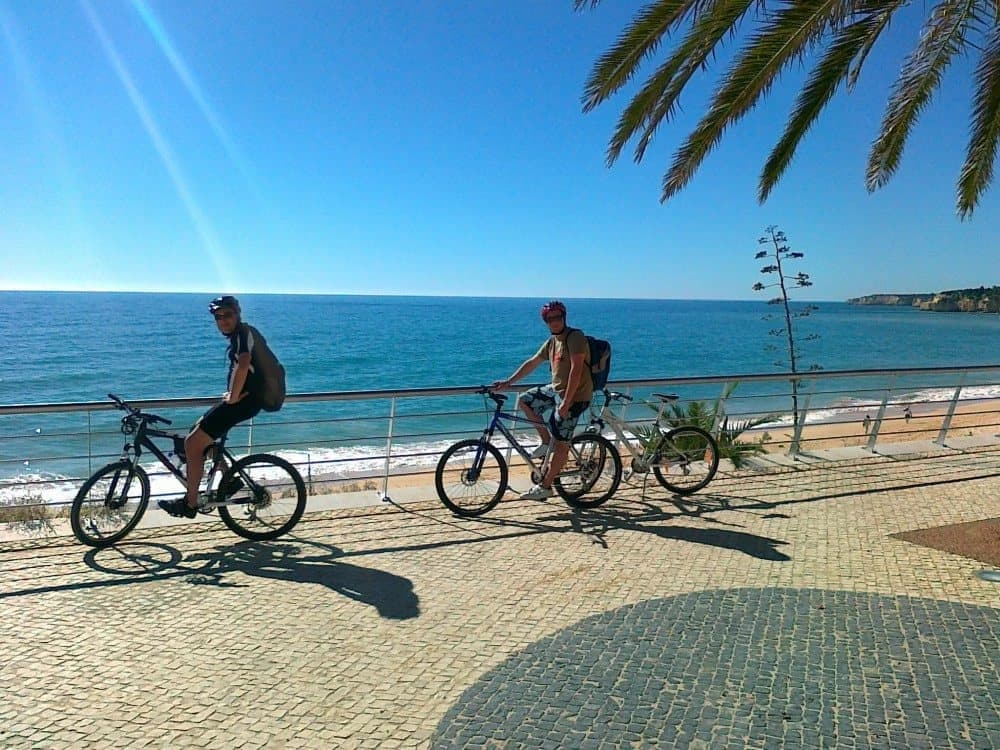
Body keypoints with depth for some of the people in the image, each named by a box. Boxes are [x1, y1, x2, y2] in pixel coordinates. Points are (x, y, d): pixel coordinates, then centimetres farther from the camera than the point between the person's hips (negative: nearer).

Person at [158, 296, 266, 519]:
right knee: (198, 432, 21)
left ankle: (190, 504, 0)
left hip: (244, 400, -10)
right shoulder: (240, 334, 18)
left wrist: (233, 397, -22)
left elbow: (243, 366, -32)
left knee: (193, 443, -8)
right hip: (242, 398, 10)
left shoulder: (242, 333, -14)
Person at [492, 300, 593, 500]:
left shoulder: (575, 337, -16)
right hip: (555, 389, 9)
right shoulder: (552, 341, 12)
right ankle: (546, 441, 14)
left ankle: (545, 486, 4)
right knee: (524, 401, 11)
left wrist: (566, 402, -27)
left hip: (574, 396, -9)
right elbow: (532, 362, 17)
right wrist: (508, 382, 12)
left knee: (561, 444, -4)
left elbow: (576, 369, -24)